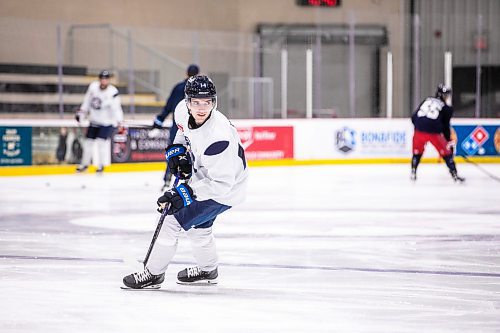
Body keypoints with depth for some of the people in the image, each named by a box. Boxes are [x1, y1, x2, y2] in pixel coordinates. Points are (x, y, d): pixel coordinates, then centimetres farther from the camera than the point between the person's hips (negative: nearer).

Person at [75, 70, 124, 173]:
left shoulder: (112, 92, -21)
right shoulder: (93, 87, -5)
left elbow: (116, 108, -29)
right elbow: (87, 100, 10)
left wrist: (119, 121, -41)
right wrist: (81, 112, 11)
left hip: (107, 122, -6)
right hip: (94, 121, 6)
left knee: (101, 141, -16)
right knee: (88, 141, 12)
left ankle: (101, 165, -2)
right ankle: (85, 164, 30)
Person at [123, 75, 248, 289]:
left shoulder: (218, 137, -37)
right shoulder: (183, 111, -14)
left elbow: (221, 183, -33)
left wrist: (186, 194, -34)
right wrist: (177, 149, 0)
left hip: (224, 188, -9)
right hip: (204, 177, 9)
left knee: (174, 220, -9)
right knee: (197, 224, 26)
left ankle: (153, 273, 6)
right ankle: (207, 270, 48)